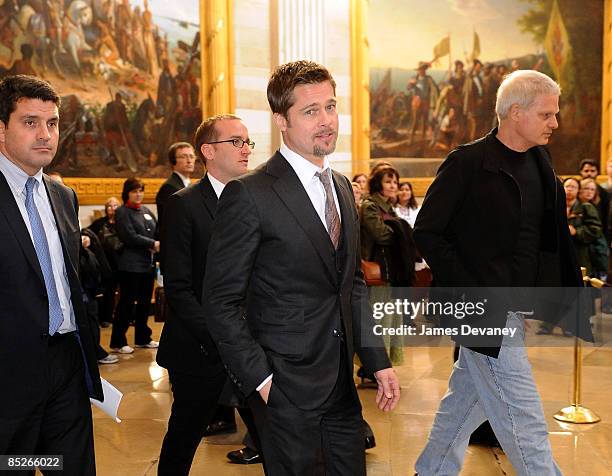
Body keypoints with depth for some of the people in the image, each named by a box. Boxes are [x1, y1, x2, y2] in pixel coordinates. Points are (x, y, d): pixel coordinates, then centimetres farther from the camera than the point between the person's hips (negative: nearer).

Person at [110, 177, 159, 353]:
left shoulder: (146, 211, 15)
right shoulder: (122, 212, -5)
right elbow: (130, 236, -16)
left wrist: (158, 244, -8)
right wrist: (153, 244, -15)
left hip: (147, 263, 7)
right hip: (131, 264, -7)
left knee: (145, 302, 12)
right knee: (127, 303, -3)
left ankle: (142, 338, 24)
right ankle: (117, 342, 6)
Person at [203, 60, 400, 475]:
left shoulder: (342, 188, 11)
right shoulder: (249, 195, -14)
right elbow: (221, 303, -12)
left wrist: (377, 359, 10)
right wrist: (260, 379, -15)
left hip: (342, 383, 7)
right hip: (287, 386, -7)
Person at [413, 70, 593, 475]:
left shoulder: (540, 160, 8)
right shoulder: (468, 163, -14)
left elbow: (551, 236, 14)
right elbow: (426, 231, -13)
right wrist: (469, 290, -16)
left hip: (515, 309, 8)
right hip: (484, 311, -8)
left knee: (465, 402, 20)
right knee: (525, 425, -1)